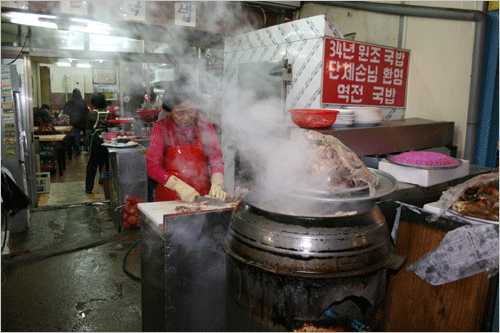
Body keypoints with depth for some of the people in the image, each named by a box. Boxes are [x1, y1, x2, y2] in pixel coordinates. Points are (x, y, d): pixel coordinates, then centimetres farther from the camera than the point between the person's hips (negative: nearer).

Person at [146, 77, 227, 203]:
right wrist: (180, 187, -16)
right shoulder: (161, 128, 2)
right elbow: (152, 166, -3)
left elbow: (216, 158, 4)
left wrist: (217, 184, -16)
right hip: (169, 197, -1)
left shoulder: (205, 125, 7)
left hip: (202, 195, 1)